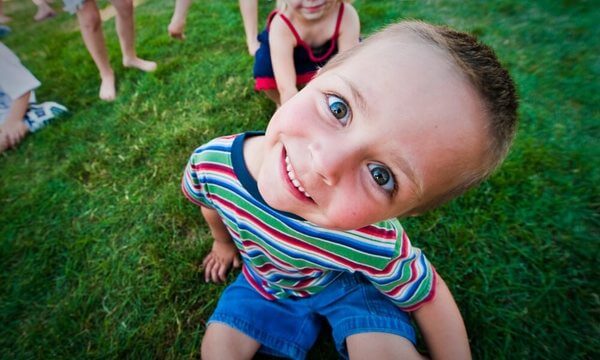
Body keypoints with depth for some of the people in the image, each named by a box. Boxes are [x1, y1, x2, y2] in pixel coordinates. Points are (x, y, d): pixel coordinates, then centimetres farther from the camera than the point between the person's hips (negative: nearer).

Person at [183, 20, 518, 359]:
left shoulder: (376, 249, -39)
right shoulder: (210, 162, -31)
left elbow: (428, 299, -17)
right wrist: (225, 243, 13)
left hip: (346, 282, -2)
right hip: (265, 280, 3)